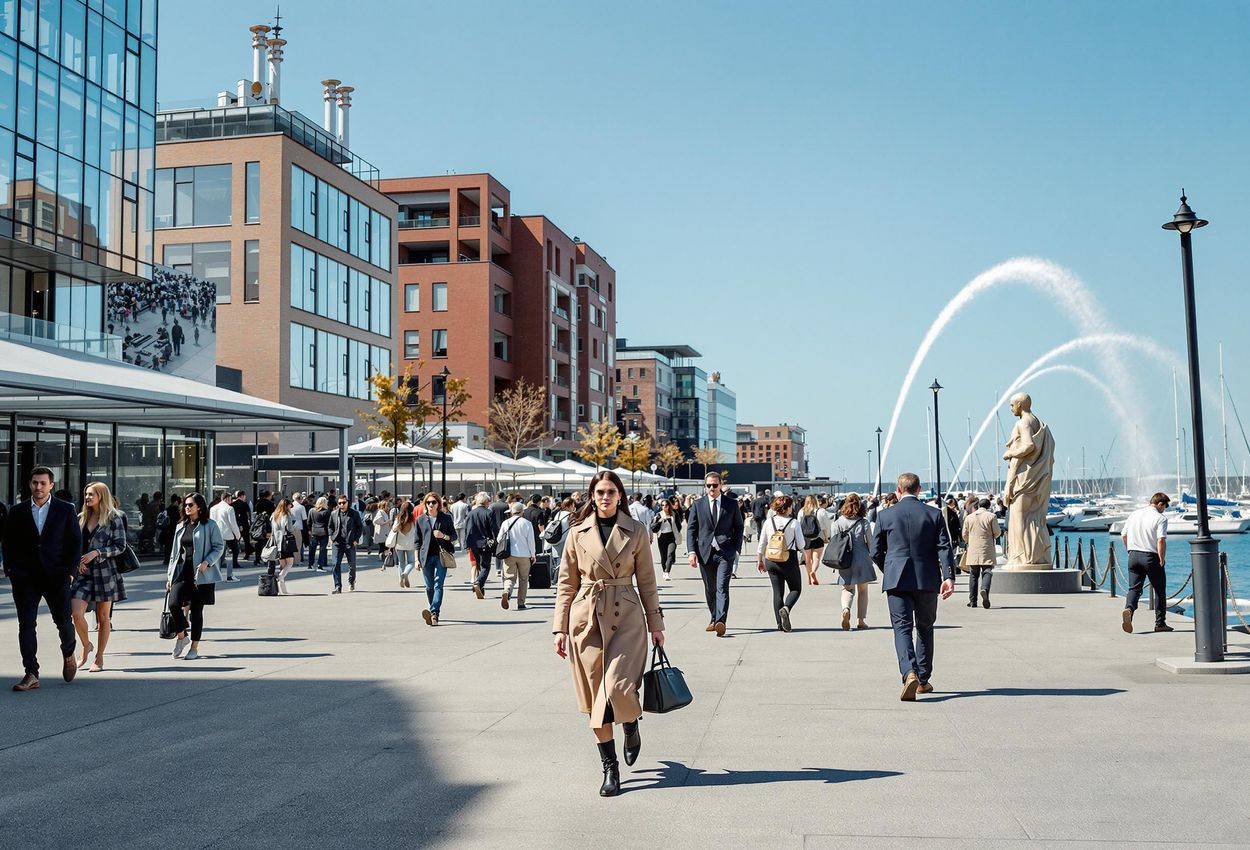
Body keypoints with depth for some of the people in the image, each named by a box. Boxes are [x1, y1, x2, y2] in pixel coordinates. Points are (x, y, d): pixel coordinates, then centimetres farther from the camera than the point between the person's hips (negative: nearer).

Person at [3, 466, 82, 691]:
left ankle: (68, 654, 32)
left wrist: (70, 570, -4)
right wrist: (11, 571, 0)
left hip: (56, 576, -1)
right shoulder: (18, 512, 7)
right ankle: (31, 674, 1)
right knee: (26, 625, -2)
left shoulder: (65, 509, 3)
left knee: (64, 621, 2)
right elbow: (9, 544, 10)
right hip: (25, 578, 1)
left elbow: (76, 541, 4)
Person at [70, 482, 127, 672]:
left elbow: (120, 546, -6)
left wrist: (96, 553, -15)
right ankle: (86, 645, 16)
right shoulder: (81, 518, 11)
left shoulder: (113, 518, -3)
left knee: (103, 617, 4)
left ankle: (99, 658, 15)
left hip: (105, 571, -3)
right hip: (84, 572, 4)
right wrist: (77, 561, -1)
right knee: (76, 612, -11)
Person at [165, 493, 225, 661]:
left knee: (196, 609, 0)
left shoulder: (209, 525, -2)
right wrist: (169, 575, 14)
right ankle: (181, 636, 11)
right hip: (182, 571, 4)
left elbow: (219, 547, -4)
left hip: (201, 574, -4)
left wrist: (206, 562, -19)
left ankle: (194, 648, 11)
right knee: (174, 604, -13)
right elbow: (175, 551, 18)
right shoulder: (181, 526, 15)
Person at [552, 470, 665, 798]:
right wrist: (560, 628, 3)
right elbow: (566, 584, 6)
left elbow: (647, 583, 8)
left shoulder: (635, 533, 2)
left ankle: (632, 726, 21)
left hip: (626, 619, -1)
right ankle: (610, 768, 17)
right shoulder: (578, 533, 3)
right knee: (595, 698, 4)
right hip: (587, 620, 1)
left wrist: (656, 624, 7)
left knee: (617, 688, -15)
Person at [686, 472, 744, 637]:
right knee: (709, 590, 11)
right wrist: (692, 551, -4)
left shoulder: (731, 504, 6)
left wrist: (737, 549, 1)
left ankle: (720, 622, -24)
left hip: (725, 552, -2)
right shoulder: (697, 504, 8)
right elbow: (691, 529, 6)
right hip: (705, 553, 2)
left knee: (722, 588, -15)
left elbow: (739, 527, 11)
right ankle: (714, 619, 24)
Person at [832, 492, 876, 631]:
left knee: (847, 589, 11)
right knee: (863, 590, 13)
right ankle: (860, 620, 13)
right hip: (862, 559, -1)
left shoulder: (837, 523, -3)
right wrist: (871, 557, 13)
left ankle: (846, 609, -19)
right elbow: (870, 542, -2)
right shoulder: (863, 522, -6)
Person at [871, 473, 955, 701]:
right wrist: (949, 576, -11)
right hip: (927, 580, 2)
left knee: (902, 628, -3)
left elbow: (876, 552, 5)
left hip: (897, 580, -1)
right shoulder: (934, 514, 2)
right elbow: (944, 547, -6)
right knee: (925, 629, 16)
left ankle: (910, 674, -26)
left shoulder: (885, 515, 1)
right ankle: (923, 680, 21)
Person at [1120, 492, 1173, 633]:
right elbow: (1161, 540, -18)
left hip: (1134, 555, 4)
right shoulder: (1160, 518, -8)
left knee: (1134, 588, 6)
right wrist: (1162, 560, -11)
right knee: (1160, 590, 10)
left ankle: (1128, 609, -24)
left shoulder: (1134, 514, 10)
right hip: (1151, 557, -4)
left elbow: (1123, 536, 12)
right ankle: (1160, 623, 15)